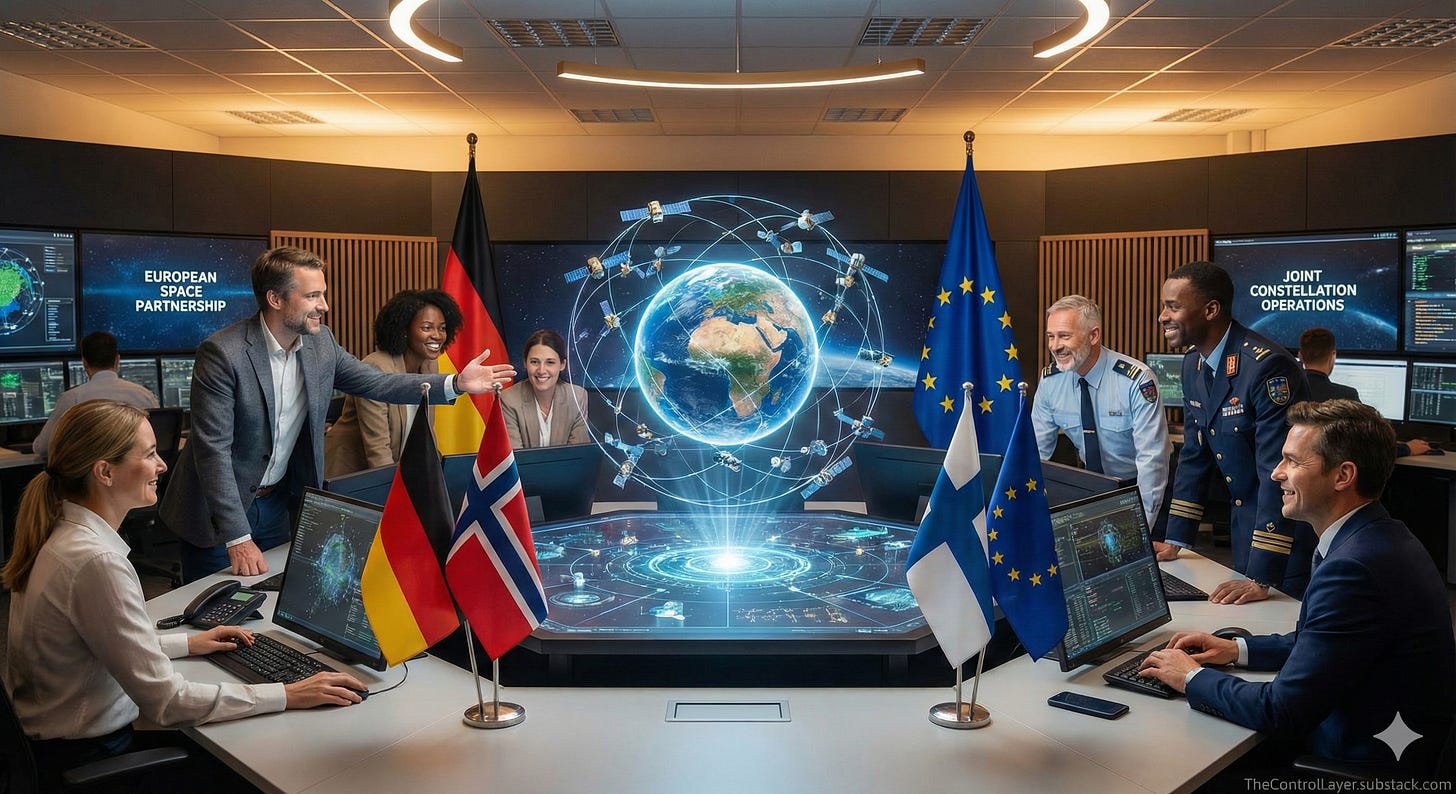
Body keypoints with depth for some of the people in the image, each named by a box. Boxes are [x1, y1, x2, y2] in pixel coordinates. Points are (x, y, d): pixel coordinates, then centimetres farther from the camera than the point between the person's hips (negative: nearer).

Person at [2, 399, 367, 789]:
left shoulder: (61, 532, 2)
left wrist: (188, 643, 15)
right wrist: (288, 695, -23)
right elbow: (166, 702, -27)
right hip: (86, 760, -9)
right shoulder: (97, 562, -28)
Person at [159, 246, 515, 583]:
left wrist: (456, 383, -7)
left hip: (279, 502, 5)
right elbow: (213, 449, -24)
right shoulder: (222, 353, -22)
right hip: (219, 512, -5)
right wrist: (237, 538, -26)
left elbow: (376, 383, 5)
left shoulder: (320, 342, -4)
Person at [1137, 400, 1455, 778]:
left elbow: (1280, 713, -24)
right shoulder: (1375, 537, 4)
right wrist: (1237, 649, 9)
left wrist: (1193, 678, -10)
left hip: (1363, 766, -9)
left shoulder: (1353, 567, -28)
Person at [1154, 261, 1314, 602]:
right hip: (1245, 523, 8)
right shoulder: (1193, 363, 1)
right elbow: (1194, 455, 9)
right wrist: (1175, 542, 7)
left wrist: (1261, 580, -32)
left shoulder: (1267, 366, -27)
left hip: (1290, 530, -8)